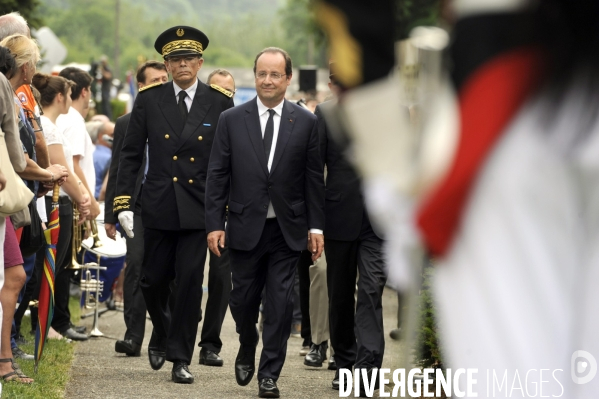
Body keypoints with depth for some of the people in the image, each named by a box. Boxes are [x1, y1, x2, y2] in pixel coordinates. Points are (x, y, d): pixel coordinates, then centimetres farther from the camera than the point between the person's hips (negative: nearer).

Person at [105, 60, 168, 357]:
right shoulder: (126, 124, 12)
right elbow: (116, 172, 11)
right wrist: (110, 215, 7)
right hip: (139, 204, 0)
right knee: (136, 263, -13)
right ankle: (133, 335, -13)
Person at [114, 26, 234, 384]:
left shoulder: (219, 104, 1)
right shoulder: (149, 100, 3)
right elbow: (131, 154, 5)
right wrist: (123, 203, -1)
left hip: (200, 207, -1)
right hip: (159, 207, 1)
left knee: (190, 283, -4)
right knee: (153, 280, 7)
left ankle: (181, 358, 5)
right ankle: (162, 334, 35)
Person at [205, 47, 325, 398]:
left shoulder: (306, 122, 2)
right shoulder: (231, 120, 2)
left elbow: (314, 178, 3)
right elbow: (218, 175, 2)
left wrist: (316, 226, -2)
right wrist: (215, 223, -4)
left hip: (287, 230, 0)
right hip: (245, 228, 0)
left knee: (280, 304, -2)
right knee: (243, 300, 7)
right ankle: (247, 349, 36)